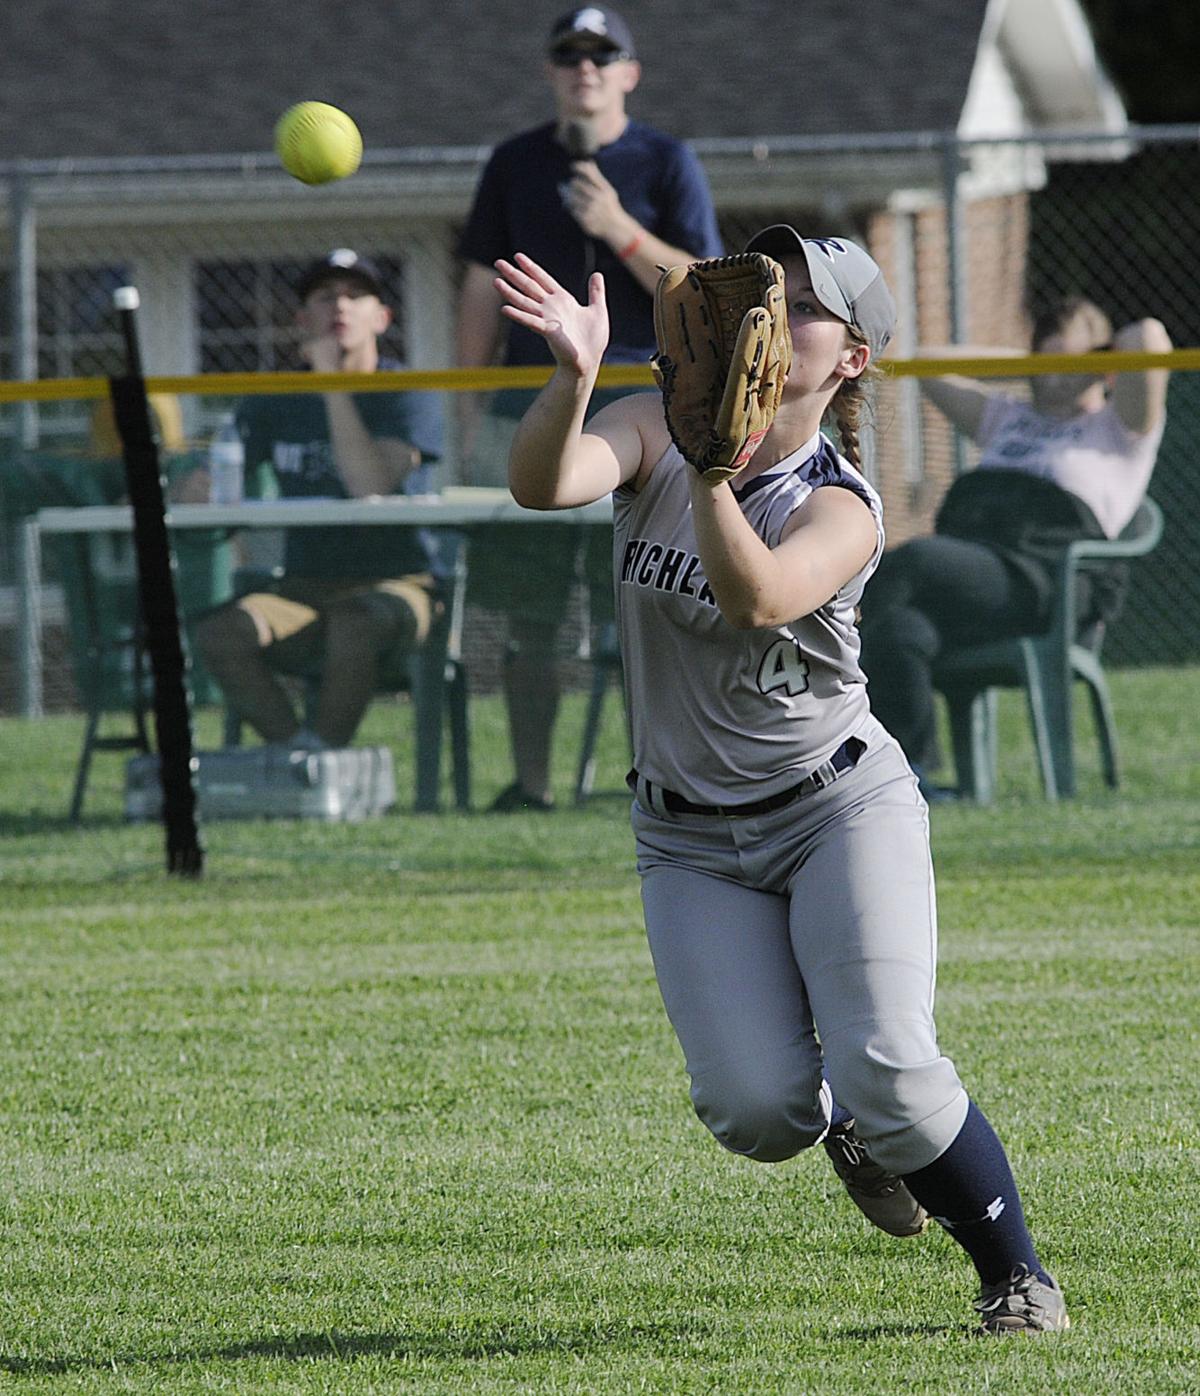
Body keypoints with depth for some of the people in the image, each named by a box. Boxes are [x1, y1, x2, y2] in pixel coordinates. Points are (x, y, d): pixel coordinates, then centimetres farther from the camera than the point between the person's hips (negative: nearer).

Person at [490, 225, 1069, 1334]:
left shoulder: (841, 506, -14)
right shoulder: (654, 427, -4)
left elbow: (757, 598, -36)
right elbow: (543, 484, -25)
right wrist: (574, 373, -43)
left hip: (844, 806, -3)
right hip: (692, 839, 3)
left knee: (888, 1073, -19)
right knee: (755, 1107, -13)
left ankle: (1014, 1271, 4)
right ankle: (841, 1126, 25)